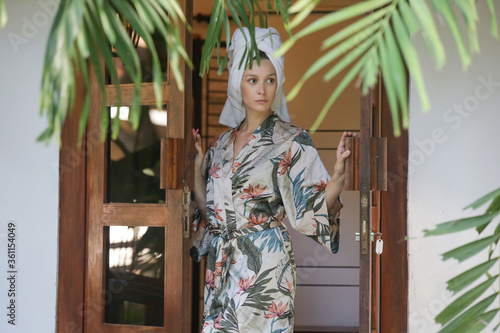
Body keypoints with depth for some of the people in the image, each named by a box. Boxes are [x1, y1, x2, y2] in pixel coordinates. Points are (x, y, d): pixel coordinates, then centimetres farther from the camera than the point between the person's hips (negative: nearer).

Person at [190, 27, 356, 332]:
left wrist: (339, 172, -28)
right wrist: (197, 165, 6)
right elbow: (210, 211, 14)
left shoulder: (292, 141, -4)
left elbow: (314, 209, -12)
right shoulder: (221, 144, 12)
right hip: (221, 267, 5)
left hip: (266, 264, -5)